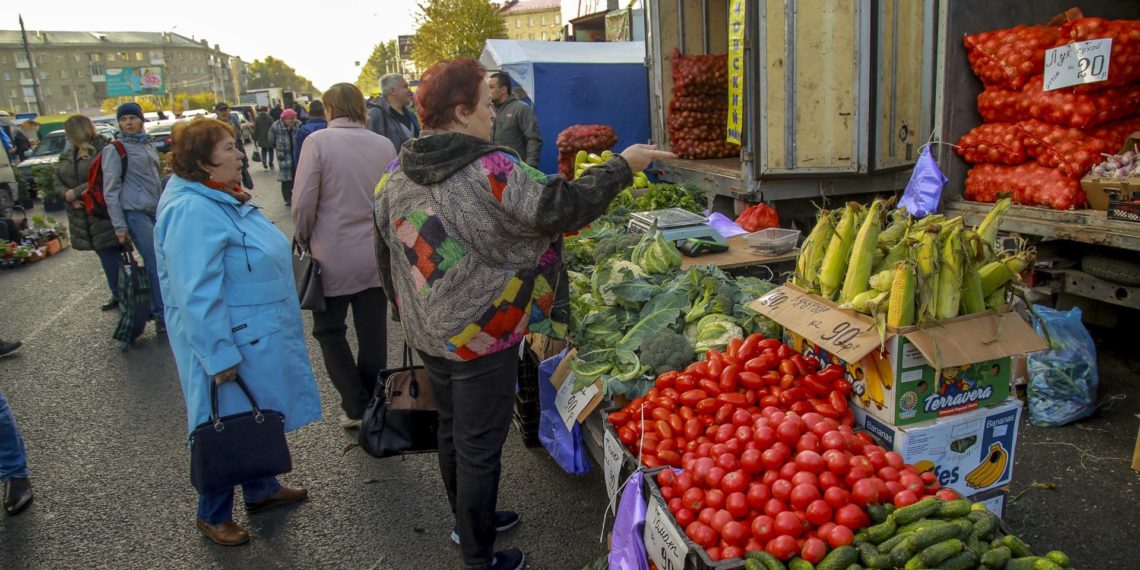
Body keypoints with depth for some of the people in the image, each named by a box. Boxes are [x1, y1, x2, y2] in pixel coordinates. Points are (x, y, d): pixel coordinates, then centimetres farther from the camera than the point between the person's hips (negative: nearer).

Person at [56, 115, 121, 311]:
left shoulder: (103, 150, -13)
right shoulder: (66, 154, 13)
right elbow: (58, 179, 14)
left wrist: (76, 192, -18)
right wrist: (67, 195, -7)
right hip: (82, 217, 7)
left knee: (114, 256, -3)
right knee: (106, 258, 15)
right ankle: (117, 294, 26)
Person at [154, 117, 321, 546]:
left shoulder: (226, 198, 9)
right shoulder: (192, 211, -24)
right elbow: (197, 295, -27)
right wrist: (220, 357, -24)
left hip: (257, 338, 10)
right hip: (233, 344, -10)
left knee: (260, 416, 22)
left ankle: (262, 490, 40)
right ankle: (213, 515, 27)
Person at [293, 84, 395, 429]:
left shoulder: (318, 141, -10)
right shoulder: (385, 145, 0)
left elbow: (303, 203, -11)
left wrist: (305, 240, 6)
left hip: (333, 257, -3)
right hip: (377, 256, 3)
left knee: (330, 330, 14)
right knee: (373, 335, 13)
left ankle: (355, 405, 11)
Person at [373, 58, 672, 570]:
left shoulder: (397, 174, 1)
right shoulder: (490, 171, -21)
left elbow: (385, 252, 9)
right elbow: (563, 208, -25)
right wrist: (622, 165, -12)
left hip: (425, 332, 8)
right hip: (481, 336, -7)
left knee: (452, 430, 24)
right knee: (480, 448, 7)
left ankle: (468, 521, 45)